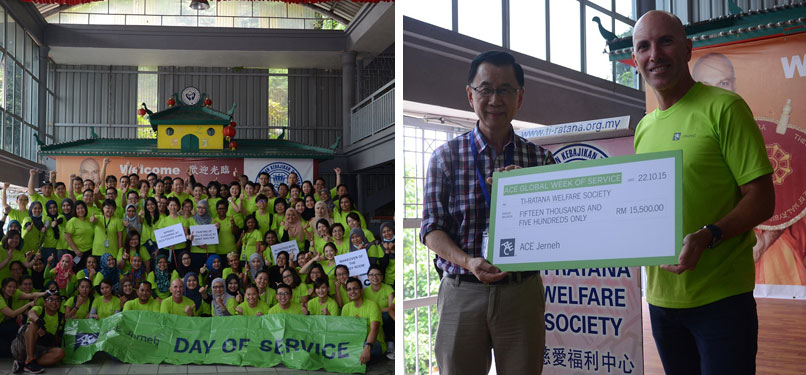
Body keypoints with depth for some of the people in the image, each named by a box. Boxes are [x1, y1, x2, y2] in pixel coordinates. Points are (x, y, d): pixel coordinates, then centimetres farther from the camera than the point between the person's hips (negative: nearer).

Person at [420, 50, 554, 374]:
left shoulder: (540, 159, 5)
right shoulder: (446, 157, 1)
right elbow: (432, 229, -2)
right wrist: (468, 262, -20)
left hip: (522, 291, 1)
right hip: (462, 293, -1)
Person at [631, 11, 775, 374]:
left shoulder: (724, 108, -8)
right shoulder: (644, 128, 11)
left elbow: (762, 199, -11)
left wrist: (707, 236, -27)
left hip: (720, 298, -6)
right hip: (661, 297, 6)